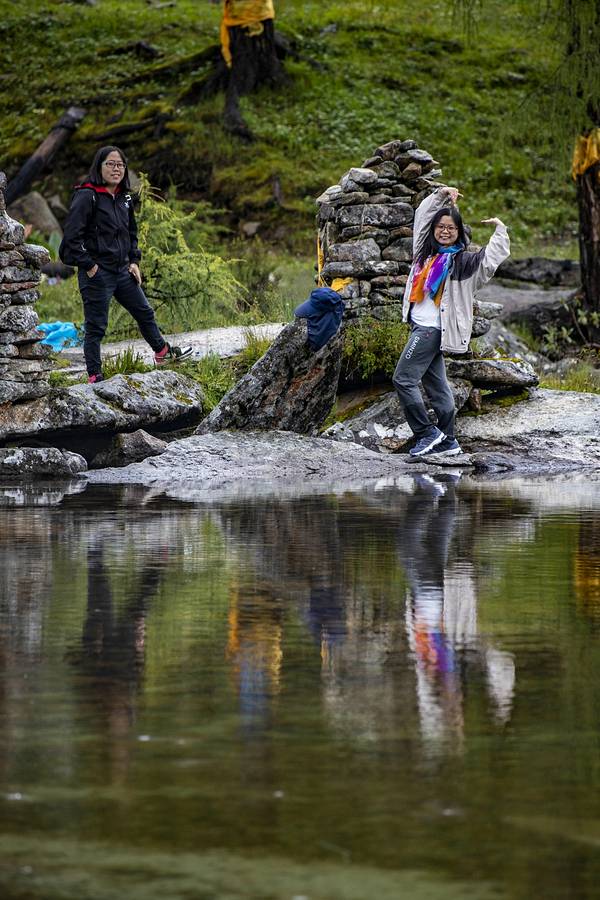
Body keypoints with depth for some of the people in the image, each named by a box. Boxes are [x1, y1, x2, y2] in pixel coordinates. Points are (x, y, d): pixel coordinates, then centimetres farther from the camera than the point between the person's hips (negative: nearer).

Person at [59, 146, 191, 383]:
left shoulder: (124, 199, 10)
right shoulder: (87, 197, -14)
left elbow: (131, 233, 25)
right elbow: (72, 236, -19)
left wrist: (134, 261, 13)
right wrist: (88, 266, -17)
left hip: (122, 271, 8)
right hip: (97, 273, -8)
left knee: (144, 312, 20)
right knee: (96, 327, -1)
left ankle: (162, 353, 40)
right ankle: (94, 377, 7)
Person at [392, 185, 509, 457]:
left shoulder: (462, 260, -5)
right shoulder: (427, 250, 12)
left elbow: (494, 256, -15)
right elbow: (423, 214, 21)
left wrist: (500, 229, -19)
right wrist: (440, 195, 14)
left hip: (432, 329, -8)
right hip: (420, 325, 8)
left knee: (403, 379, -12)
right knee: (436, 384, 9)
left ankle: (427, 433, -6)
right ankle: (448, 442, 12)